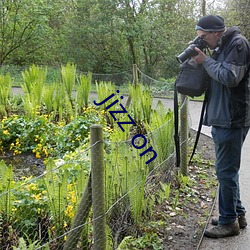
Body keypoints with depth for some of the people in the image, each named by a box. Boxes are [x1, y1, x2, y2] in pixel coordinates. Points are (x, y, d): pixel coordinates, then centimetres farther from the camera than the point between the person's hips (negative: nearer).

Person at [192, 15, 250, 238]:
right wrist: (203, 60, 4)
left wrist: (206, 61, -11)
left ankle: (229, 222, 9)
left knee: (226, 171, -3)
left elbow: (230, 77, -21)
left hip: (232, 120, -10)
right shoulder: (221, 47, 16)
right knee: (228, 170, 16)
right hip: (221, 119, 10)